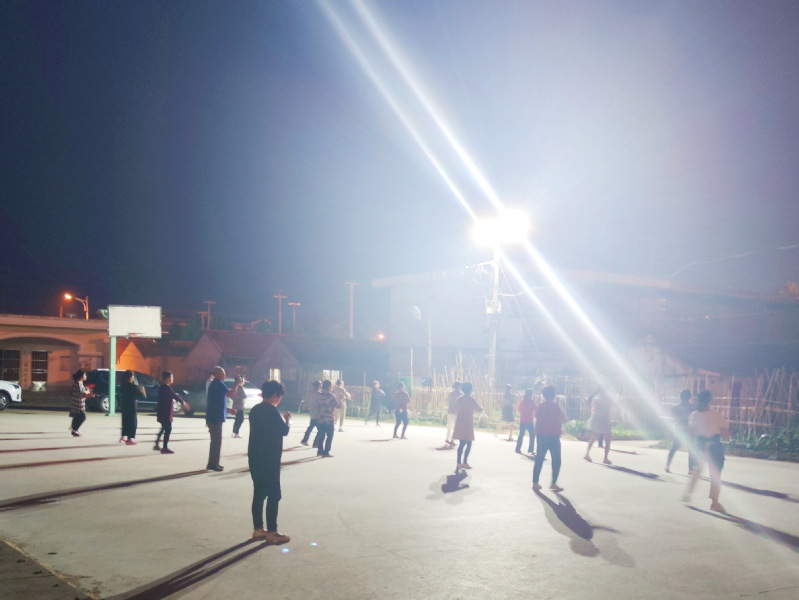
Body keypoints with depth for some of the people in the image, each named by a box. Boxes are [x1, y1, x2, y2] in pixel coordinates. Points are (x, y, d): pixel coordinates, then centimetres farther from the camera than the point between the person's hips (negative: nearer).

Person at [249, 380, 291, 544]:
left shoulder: (255, 410, 11)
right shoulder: (271, 411, -15)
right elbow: (284, 431, -13)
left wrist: (281, 418, 17)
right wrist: (286, 419, 5)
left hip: (255, 458, 8)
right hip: (268, 459, -8)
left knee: (259, 494, 12)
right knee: (273, 495, -2)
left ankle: (258, 530, 16)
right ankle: (272, 532, 1)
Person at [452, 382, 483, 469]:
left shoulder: (459, 399, 5)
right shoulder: (472, 400, -8)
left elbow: (456, 410, 13)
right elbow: (480, 409, 2)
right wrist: (479, 407, 22)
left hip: (459, 424, 5)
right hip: (468, 424, -5)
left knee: (461, 444, 11)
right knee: (468, 444, 3)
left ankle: (459, 463, 7)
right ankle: (465, 462, -5)